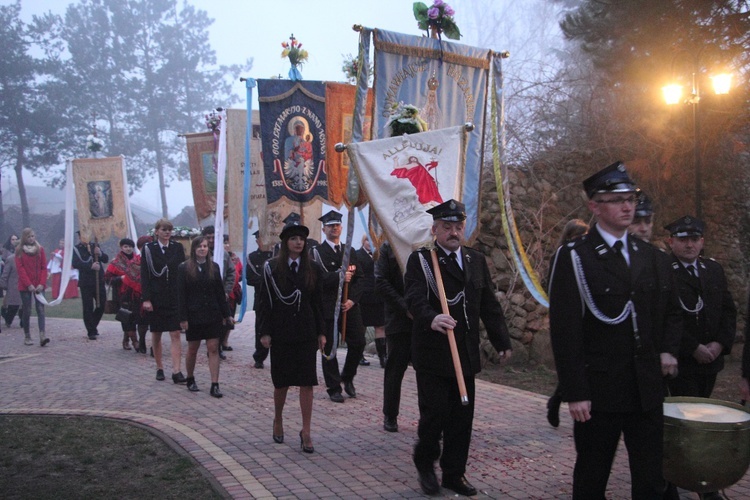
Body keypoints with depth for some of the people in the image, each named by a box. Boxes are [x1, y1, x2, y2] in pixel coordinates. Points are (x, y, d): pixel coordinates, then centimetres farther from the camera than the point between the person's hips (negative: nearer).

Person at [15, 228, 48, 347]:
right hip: (25, 286, -1)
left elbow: (44, 267, 5)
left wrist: (42, 283, -7)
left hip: (39, 286, 1)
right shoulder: (19, 250, 2)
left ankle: (42, 335, -19)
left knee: (41, 309, -9)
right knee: (27, 311, 3)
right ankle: (27, 336, 12)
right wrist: (29, 285, -13)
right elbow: (20, 269, -5)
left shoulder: (40, 249, 7)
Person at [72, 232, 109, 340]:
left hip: (99, 281, 4)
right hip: (86, 283, -4)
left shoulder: (95, 246, 11)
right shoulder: (76, 249, -2)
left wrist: (100, 254, -14)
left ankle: (93, 326, 30)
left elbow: (106, 259, 7)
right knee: (88, 308, -2)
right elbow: (75, 264, -16)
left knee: (101, 305, 9)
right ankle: (91, 332, 7)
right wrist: (90, 266, -27)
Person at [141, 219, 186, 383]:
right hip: (156, 297, -1)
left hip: (175, 297, 1)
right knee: (156, 334, 10)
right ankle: (159, 368, 23)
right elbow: (144, 275, -4)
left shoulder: (177, 247, 4)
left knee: (175, 334, -5)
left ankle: (176, 371, -7)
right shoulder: (149, 248, -1)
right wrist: (146, 299, -11)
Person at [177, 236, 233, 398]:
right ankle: (190, 380, 30)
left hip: (213, 315, 2)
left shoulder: (214, 267, 6)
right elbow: (181, 295, -5)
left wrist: (226, 314, 5)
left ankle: (215, 385, -3)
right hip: (194, 315, -2)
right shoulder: (184, 268, -2)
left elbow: (220, 292, 8)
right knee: (192, 350, 10)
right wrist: (183, 318, -10)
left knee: (213, 349, -2)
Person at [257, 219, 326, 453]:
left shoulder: (312, 269, 5)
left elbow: (317, 303, 7)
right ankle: (278, 421, 33)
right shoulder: (272, 268, -2)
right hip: (280, 333, -1)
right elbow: (264, 302, -2)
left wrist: (321, 332, 4)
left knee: (306, 383, -2)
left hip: (306, 333, 1)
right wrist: (265, 332, -7)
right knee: (281, 382, 9)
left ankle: (306, 432, 3)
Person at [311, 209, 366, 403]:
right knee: (329, 348, 1)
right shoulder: (318, 252, -1)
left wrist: (353, 299, -6)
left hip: (350, 306, 4)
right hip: (328, 306, -4)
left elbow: (359, 277, 8)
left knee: (358, 342, 1)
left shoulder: (350, 251, 14)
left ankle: (347, 377, 24)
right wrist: (339, 276, -25)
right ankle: (334, 388, 12)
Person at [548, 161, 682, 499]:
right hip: (599, 392, -5)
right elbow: (564, 331, -12)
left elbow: (671, 311, 22)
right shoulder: (574, 258, -8)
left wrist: (668, 350, 4)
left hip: (648, 390, 5)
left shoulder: (650, 257, 11)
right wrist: (575, 393, -15)